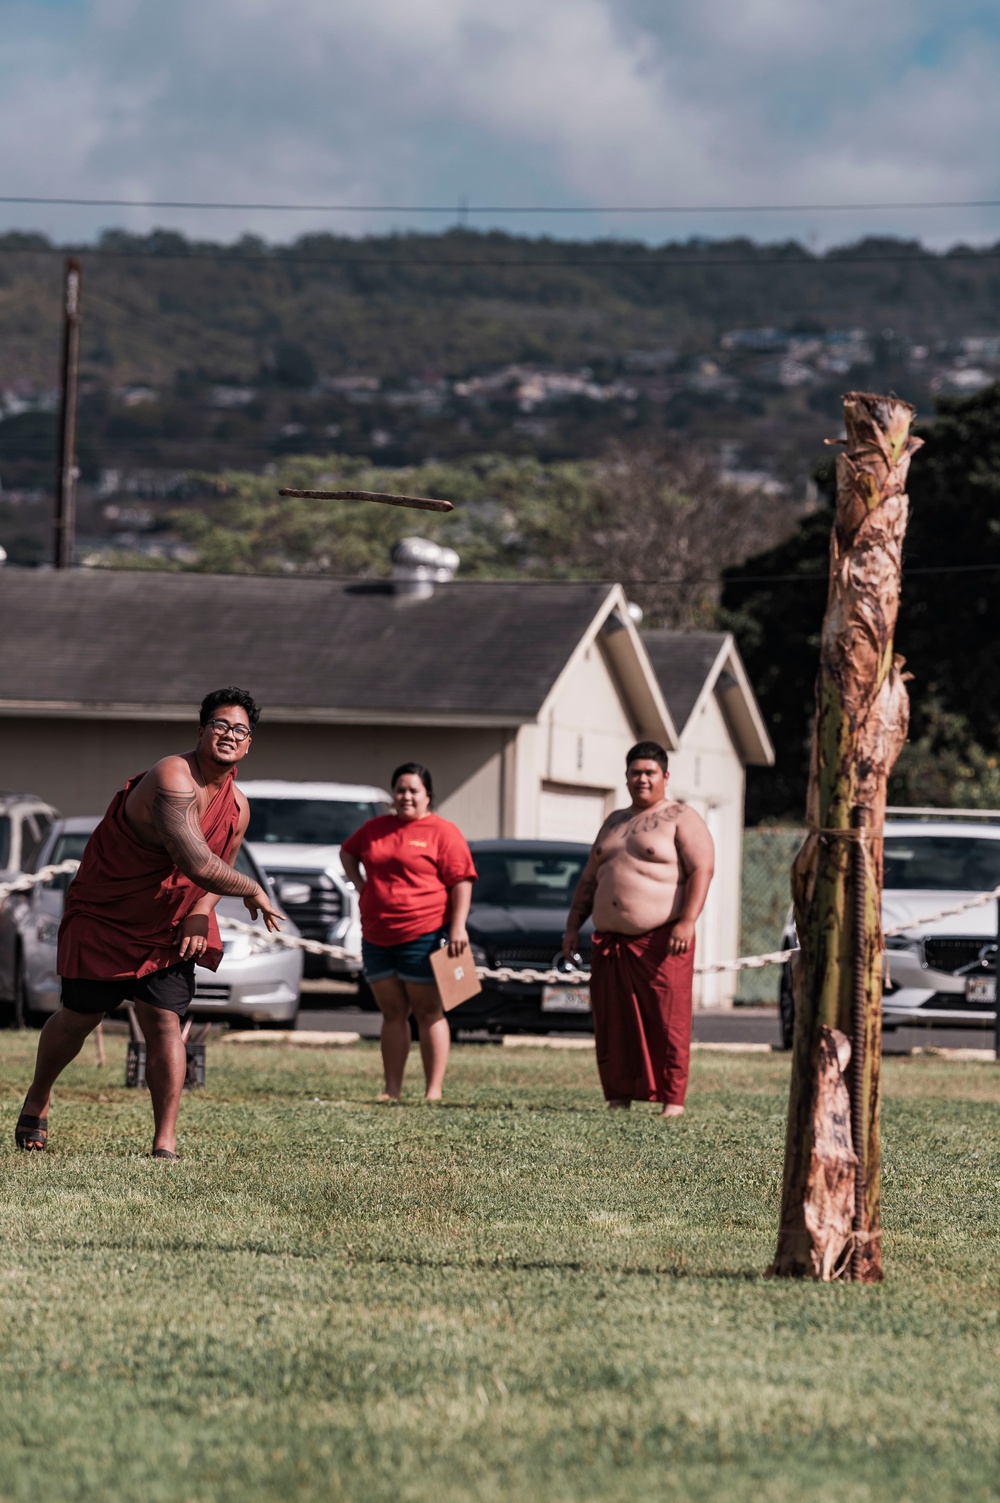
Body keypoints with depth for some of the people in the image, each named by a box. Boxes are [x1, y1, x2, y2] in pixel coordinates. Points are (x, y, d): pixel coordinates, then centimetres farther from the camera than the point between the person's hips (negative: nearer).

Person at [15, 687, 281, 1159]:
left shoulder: (237, 808, -2)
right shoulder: (173, 779, -29)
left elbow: (219, 870, 13)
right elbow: (197, 865, -37)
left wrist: (199, 916, -8)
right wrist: (254, 892, -22)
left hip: (169, 926, 5)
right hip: (103, 916, -5)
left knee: (164, 1022, -9)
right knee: (78, 1016, 9)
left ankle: (165, 1143, -7)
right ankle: (36, 1101, 35)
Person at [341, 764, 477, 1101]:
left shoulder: (442, 832, -3)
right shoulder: (376, 829, 14)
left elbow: (461, 881, -9)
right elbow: (347, 852, 32)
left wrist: (458, 927, -17)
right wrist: (359, 883, 15)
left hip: (423, 936, -6)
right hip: (377, 936, 6)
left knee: (429, 1013, -2)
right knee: (392, 1013, 8)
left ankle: (434, 1092, -2)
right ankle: (392, 1091, 10)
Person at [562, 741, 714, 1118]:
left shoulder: (681, 819, 2)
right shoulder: (614, 822, 22)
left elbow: (702, 869, -10)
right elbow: (589, 879, 26)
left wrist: (687, 921, -21)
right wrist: (573, 926, 16)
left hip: (660, 940, -6)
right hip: (611, 942, 6)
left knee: (667, 1022, -8)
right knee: (613, 1024, 3)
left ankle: (673, 1099, -5)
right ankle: (619, 1097, 8)